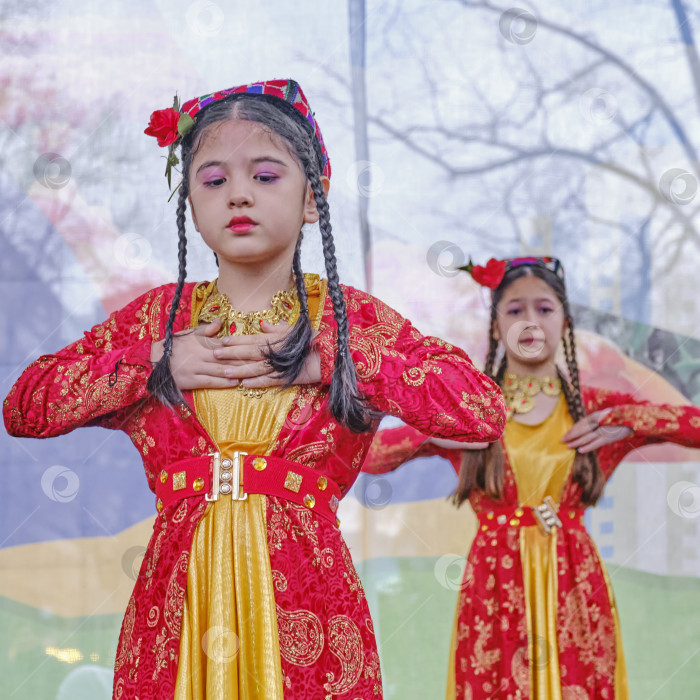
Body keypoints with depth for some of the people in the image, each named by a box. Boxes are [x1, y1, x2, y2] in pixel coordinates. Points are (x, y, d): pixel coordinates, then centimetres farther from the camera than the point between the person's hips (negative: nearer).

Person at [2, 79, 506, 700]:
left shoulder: (350, 318, 4)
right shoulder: (159, 317, 10)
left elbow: (485, 410, -7)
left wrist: (327, 359, -10)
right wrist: (153, 364, -4)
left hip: (303, 604, -1)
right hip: (176, 612, 2)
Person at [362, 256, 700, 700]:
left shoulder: (596, 411, 6)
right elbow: (362, 453, 2)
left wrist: (630, 423, -8)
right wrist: (436, 433, -9)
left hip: (575, 590, 1)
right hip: (496, 589, -1)